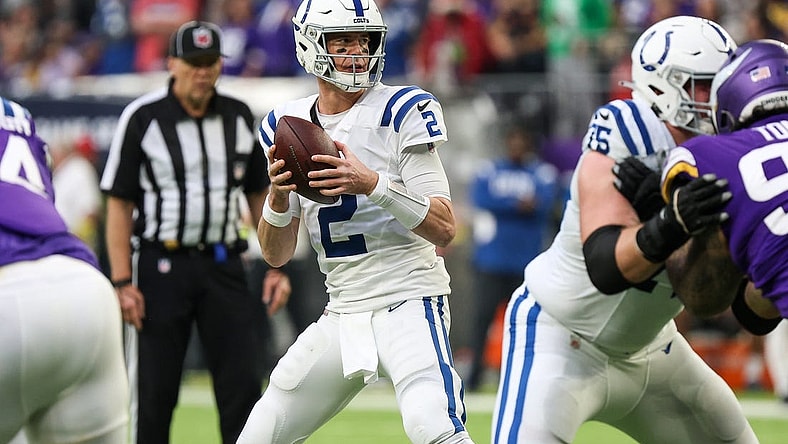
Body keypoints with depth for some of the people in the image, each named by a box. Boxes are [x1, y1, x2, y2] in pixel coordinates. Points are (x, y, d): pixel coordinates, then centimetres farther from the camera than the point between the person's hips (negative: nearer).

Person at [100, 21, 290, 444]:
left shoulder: (239, 117, 8)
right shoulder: (142, 118, -5)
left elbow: (259, 196, 15)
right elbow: (119, 204, -5)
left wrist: (276, 267, 7)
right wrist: (123, 282, -12)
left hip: (224, 266, 4)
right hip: (161, 264, -4)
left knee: (245, 384, -3)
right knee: (152, 393, -2)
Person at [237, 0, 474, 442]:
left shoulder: (402, 111, -7)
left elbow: (444, 230, -13)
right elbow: (276, 256, 8)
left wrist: (373, 185, -26)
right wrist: (279, 195, -12)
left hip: (409, 303, -5)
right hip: (342, 317, 6)